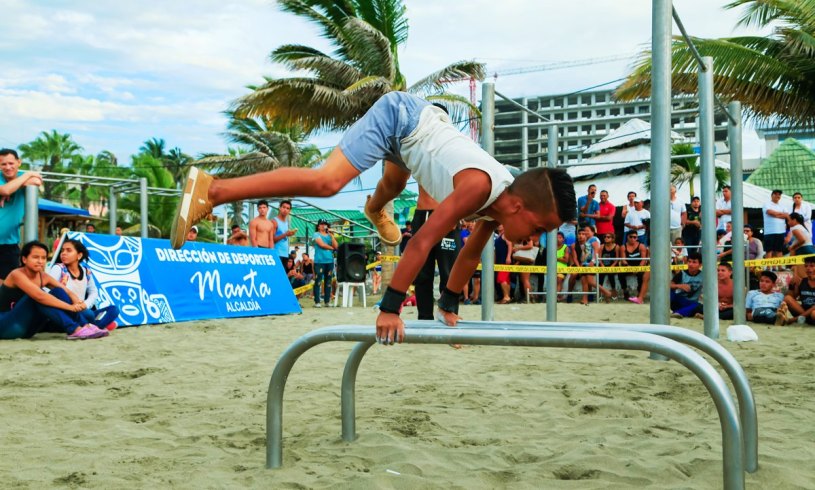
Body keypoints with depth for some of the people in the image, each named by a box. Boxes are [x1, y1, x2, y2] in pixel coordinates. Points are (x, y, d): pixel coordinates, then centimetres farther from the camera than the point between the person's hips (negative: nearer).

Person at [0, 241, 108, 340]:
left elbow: (68, 292, -4)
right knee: (36, 297, -30)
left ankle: (82, 326, -25)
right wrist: (70, 307, -36)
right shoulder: (17, 275, -19)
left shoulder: (43, 277, 3)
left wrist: (77, 302, -28)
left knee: (58, 292, -10)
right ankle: (74, 330, -40)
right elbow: (39, 296, -33)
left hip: (27, 326, 7)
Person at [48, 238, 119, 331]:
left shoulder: (87, 272, 9)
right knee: (87, 313, -35)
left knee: (113, 309, -9)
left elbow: (94, 292, 16)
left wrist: (85, 305, -7)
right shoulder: (58, 268, -5)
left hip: (81, 311, 6)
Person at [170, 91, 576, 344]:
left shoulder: (503, 199, -8)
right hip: (401, 115, -9)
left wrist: (449, 305, 14)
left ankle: (375, 211, 76)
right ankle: (210, 190, -28)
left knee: (394, 184, 38)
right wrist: (389, 308, -35)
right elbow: (423, 242, -37)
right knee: (325, 182, -26)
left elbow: (471, 253, 7)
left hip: (420, 122, 9)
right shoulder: (479, 187, -34)